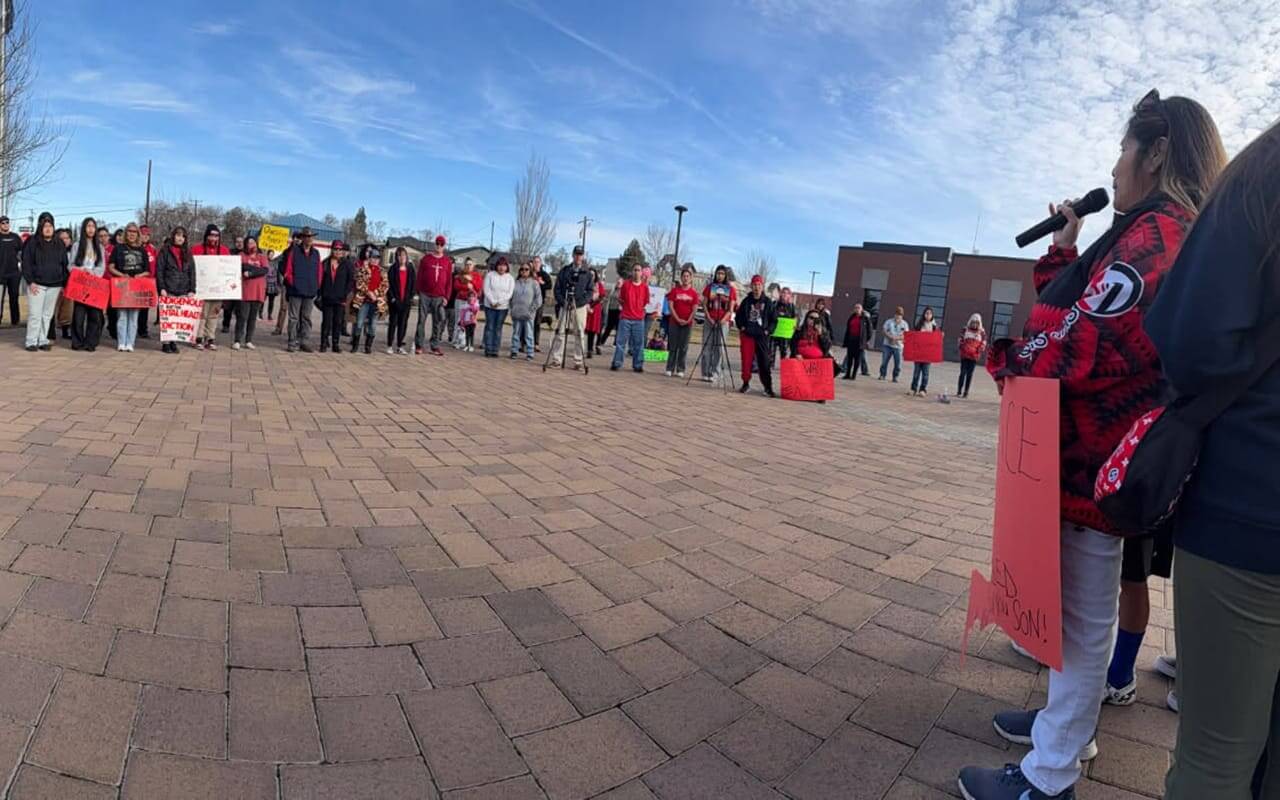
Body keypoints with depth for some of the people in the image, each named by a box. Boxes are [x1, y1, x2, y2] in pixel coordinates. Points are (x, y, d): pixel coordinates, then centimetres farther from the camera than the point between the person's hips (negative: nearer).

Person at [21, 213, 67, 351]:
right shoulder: (32, 242, 1)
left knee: (48, 315, 6)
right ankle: (31, 342, 1)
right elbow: (26, 263, -1)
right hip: (36, 284, -3)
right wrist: (30, 281, -9)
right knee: (35, 314, -5)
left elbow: (65, 264, 13)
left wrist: (64, 283, 6)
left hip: (55, 285, 3)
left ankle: (43, 340, 12)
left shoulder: (59, 244, 11)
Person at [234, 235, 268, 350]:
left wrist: (250, 272, -11)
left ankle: (248, 341, 13)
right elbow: (243, 267, -13)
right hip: (244, 292, -3)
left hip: (258, 292, 3)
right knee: (242, 317, -4)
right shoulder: (242, 255, 6)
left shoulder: (262, 257, 13)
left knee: (253, 318, 6)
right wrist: (258, 269, -7)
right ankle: (238, 341, 0)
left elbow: (266, 270, -5)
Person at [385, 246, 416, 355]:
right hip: (395, 301, -2)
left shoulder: (410, 269, 8)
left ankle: (400, 346, 12)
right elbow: (389, 284, -4)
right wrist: (393, 298, -11)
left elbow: (414, 284, 6)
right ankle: (390, 346, 6)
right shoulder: (393, 269, 0)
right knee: (393, 323, 2)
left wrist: (411, 297, -4)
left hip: (406, 301, 2)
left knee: (403, 323, 4)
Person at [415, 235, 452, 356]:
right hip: (425, 295, -1)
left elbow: (449, 280, 6)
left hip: (439, 297, 1)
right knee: (421, 320, 1)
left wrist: (446, 297, 0)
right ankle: (418, 345, 8)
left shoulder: (448, 261, 6)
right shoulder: (426, 258, 5)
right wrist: (419, 292, 0)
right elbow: (419, 276, 6)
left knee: (439, 322, 0)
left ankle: (435, 346, 8)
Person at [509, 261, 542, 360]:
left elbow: (538, 298, -2)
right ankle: (514, 351, 17)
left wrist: (532, 309, -8)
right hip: (516, 313, 3)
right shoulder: (516, 282, 9)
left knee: (529, 334, -3)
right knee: (516, 333, 9)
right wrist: (512, 307, 6)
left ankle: (529, 354, 0)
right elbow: (511, 295, 15)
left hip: (528, 314, -3)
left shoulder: (534, 283, 0)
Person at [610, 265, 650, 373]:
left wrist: (639, 309, 4)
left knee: (638, 343, 5)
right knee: (620, 342, 1)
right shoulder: (625, 284, 2)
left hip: (639, 319, 1)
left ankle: (637, 365, 12)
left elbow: (646, 302, 10)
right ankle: (616, 364, 7)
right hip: (625, 318, -1)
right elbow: (620, 299, 10)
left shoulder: (645, 287, 3)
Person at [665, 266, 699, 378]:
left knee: (683, 347, 2)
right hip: (675, 322, 0)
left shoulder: (694, 293, 3)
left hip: (687, 323, 0)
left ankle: (680, 370, 8)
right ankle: (669, 369, 5)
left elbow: (694, 309, 0)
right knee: (673, 346, 1)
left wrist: (688, 320, -12)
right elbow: (671, 306, -1)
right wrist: (678, 319, -10)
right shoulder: (675, 290, 4)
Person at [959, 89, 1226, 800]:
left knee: (1083, 619, 1)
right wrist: (1063, 249, 16)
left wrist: (1001, 357, -7)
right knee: (1077, 608, 22)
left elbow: (1073, 350, -24)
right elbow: (1074, 309, 19)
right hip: (1096, 454, 10)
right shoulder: (1170, 234, 16)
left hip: (1094, 460, -10)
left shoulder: (1155, 233, -17)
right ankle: (1067, 717, 40)